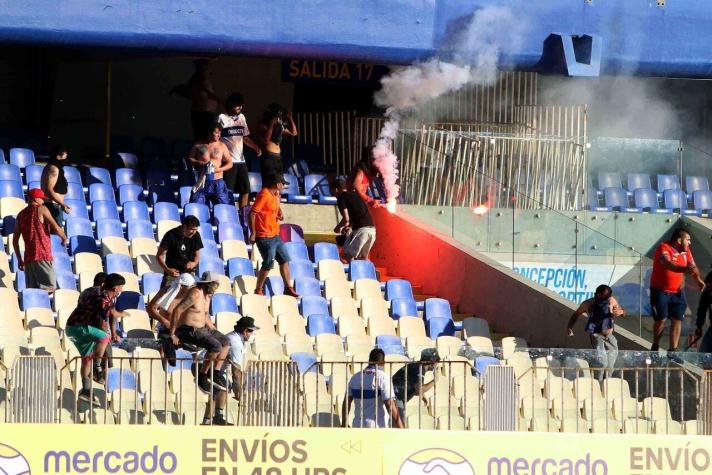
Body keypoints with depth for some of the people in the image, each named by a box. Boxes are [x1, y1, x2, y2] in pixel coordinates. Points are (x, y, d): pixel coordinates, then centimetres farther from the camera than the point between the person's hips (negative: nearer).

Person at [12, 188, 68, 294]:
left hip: (28, 258, 6)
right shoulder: (41, 210, -1)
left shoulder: (21, 215, 17)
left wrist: (20, 259, 23)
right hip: (43, 257, -6)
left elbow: (15, 240, 17)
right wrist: (64, 238, 11)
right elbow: (56, 228, -9)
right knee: (50, 289, -10)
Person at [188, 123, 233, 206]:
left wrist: (217, 169, -12)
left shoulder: (221, 146, 4)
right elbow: (189, 159, 9)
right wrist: (199, 163, -10)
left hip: (217, 182, -1)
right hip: (202, 182, 1)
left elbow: (230, 163, 5)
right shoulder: (199, 145, 6)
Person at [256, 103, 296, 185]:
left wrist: (290, 119, 9)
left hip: (278, 157, 8)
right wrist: (272, 124, -18)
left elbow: (293, 133, 21)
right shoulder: (264, 125, -4)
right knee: (270, 184, -14)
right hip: (268, 156, -8)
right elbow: (266, 139, -20)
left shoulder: (280, 126, 16)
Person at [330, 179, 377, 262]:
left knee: (348, 256, 2)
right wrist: (350, 225, 32)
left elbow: (346, 219, -9)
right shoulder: (355, 195, 23)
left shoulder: (341, 198, 0)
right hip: (372, 228, 8)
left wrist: (338, 227, 9)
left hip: (360, 229, -8)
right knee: (363, 256, 20)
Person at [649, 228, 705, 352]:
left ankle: (673, 350, 6)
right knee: (661, 319, -4)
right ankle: (655, 347, 18)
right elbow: (668, 264, -35)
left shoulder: (685, 250, 4)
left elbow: (692, 265, 9)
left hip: (677, 292, 6)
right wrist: (684, 269, -53)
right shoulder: (664, 248, -17)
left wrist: (698, 279, -12)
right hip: (660, 291, -6)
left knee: (677, 320, -1)